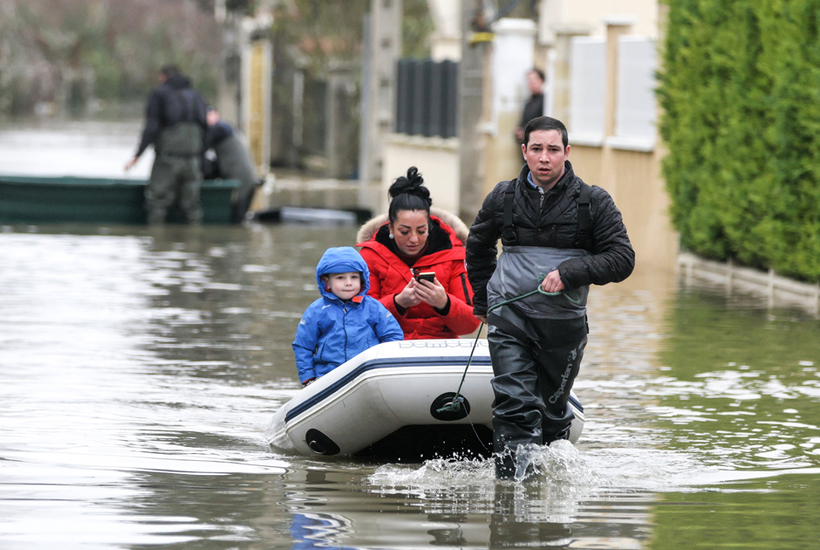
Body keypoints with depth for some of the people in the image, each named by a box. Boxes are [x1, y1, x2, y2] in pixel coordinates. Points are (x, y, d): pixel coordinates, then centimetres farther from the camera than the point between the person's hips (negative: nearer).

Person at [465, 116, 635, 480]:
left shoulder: (593, 202, 0)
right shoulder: (503, 198, 8)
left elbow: (622, 258, -4)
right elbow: (478, 245, 27)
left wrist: (570, 272, -17)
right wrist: (483, 300, 26)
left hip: (563, 323, 0)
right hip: (509, 318, 0)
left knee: (553, 411, 11)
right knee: (515, 406, -14)